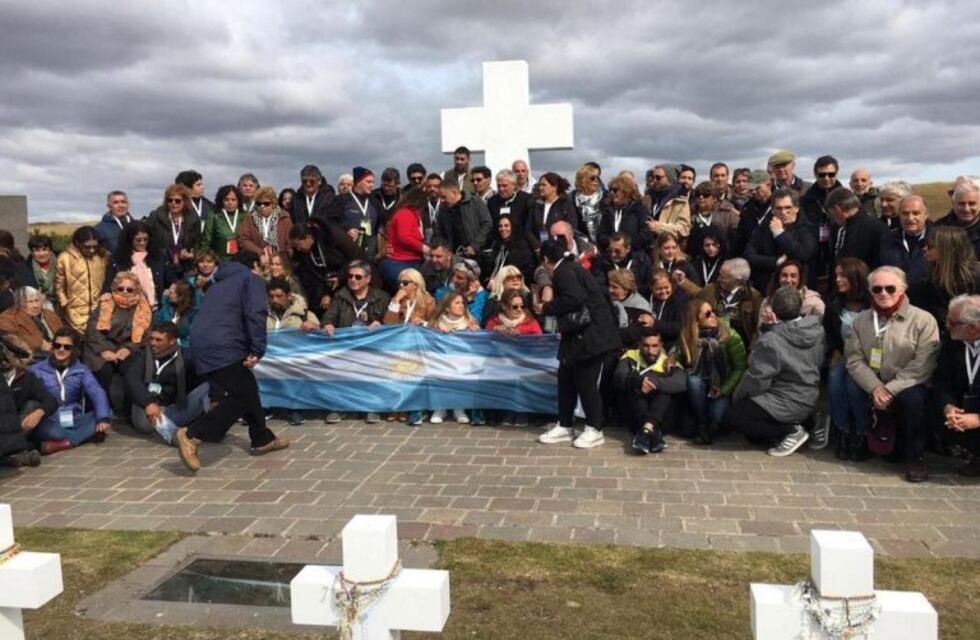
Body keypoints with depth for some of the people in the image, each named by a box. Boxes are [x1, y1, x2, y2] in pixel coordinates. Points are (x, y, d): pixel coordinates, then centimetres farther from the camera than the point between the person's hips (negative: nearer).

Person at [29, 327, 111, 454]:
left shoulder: (81, 370, 8)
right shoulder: (37, 369, 4)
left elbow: (97, 393, -7)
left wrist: (104, 418, -25)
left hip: (74, 422, 3)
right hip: (49, 423, -3)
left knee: (107, 412, -22)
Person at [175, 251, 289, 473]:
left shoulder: (221, 283, 32)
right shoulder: (251, 279, 8)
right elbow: (255, 314, -12)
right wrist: (257, 350, -14)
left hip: (202, 346, 9)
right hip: (223, 348, -9)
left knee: (248, 390, 18)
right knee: (241, 398, -5)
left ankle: (262, 440, 27)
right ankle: (192, 435, -14)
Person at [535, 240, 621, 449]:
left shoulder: (563, 271, -12)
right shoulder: (570, 268, 16)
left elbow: (574, 298, -26)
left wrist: (546, 308, -15)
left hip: (592, 337, -10)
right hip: (579, 336, 10)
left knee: (586, 383, -3)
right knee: (566, 380, 12)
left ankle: (594, 430, 8)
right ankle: (564, 426, 20)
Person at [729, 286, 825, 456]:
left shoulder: (771, 340, -26)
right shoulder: (817, 329, -7)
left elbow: (756, 380, -21)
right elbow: (819, 362, 5)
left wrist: (736, 396, -3)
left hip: (788, 404, -8)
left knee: (735, 414, 1)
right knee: (747, 404, 23)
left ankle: (790, 431, -2)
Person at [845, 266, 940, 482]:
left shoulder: (923, 320, -7)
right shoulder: (862, 319, 5)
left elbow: (922, 367, -15)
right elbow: (855, 359, -4)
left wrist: (890, 390, -22)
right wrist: (875, 387, -20)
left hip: (907, 386, -3)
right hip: (871, 385, 3)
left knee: (911, 397, -35)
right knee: (850, 389, -27)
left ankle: (915, 457, -11)